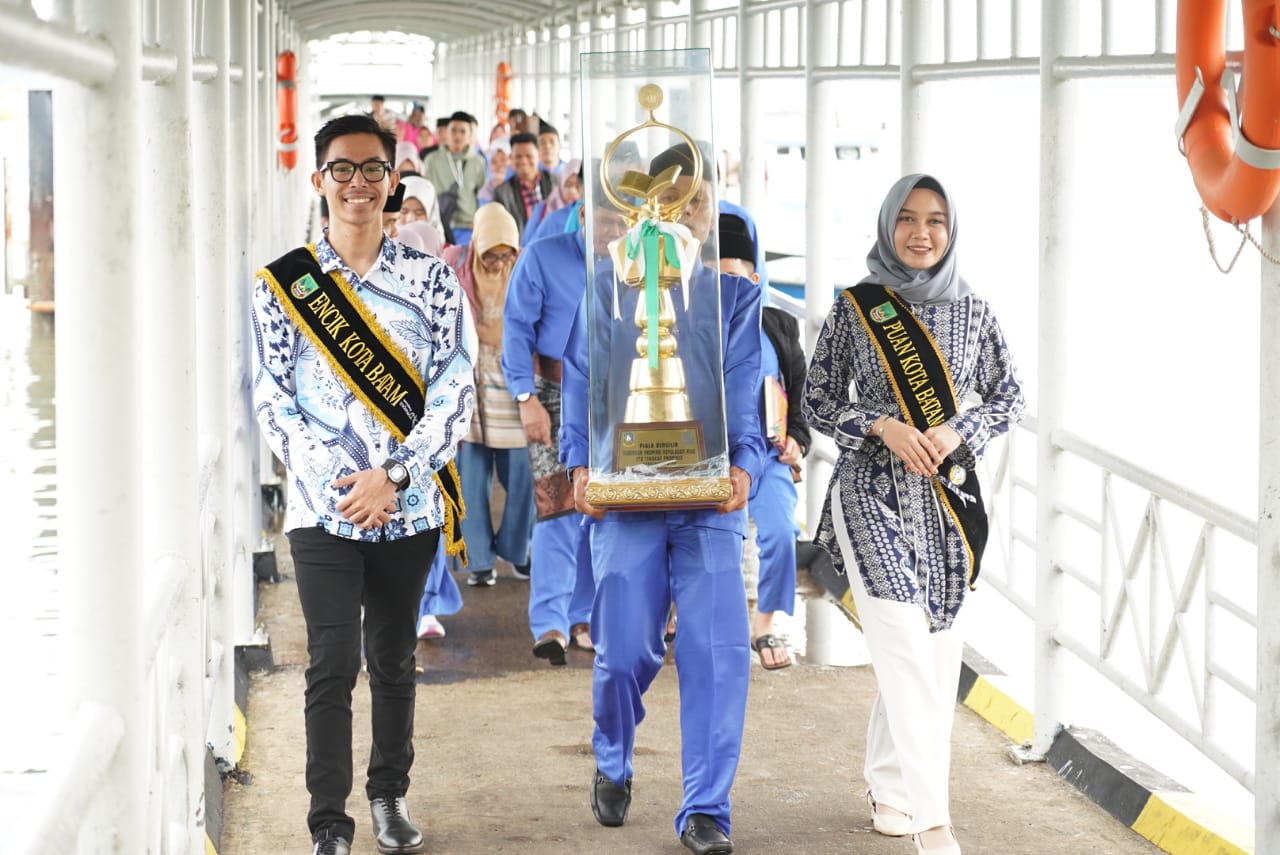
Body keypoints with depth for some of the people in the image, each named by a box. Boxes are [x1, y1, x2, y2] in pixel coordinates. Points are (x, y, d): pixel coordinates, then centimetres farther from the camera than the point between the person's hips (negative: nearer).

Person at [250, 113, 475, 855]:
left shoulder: (429, 279, 2)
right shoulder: (283, 285, 1)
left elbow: (456, 391, -3)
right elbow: (272, 400, -1)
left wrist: (394, 475, -14)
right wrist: (334, 485, -12)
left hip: (409, 507, 1)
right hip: (323, 508, -1)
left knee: (394, 658, 12)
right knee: (334, 663, -7)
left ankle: (391, 795, 29)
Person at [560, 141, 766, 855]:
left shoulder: (733, 293, 10)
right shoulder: (609, 288, 9)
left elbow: (743, 389, 2)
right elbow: (582, 383, 6)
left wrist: (745, 463, -15)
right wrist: (579, 463, -9)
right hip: (625, 497, 0)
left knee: (719, 651, -9)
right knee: (624, 653, 0)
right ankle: (613, 764, 30)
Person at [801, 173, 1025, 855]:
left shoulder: (971, 310, 6)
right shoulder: (855, 308, 0)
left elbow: (1008, 399, 10)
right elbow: (818, 403, 2)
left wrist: (957, 432, -8)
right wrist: (884, 427, -13)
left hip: (949, 494, 3)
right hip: (873, 492, -3)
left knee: (934, 646, 8)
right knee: (906, 646, -14)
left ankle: (889, 786, 29)